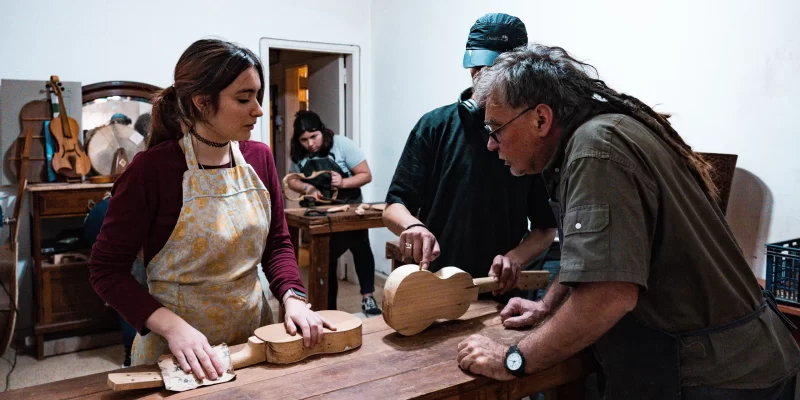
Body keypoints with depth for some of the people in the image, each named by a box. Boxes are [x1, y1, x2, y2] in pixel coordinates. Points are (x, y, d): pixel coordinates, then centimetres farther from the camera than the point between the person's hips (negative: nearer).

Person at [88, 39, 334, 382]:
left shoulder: (259, 158, -3)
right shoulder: (152, 170, -18)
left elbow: (277, 243, 5)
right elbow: (106, 269, -13)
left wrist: (292, 298, -11)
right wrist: (173, 326, -24)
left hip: (255, 335, 5)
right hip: (179, 352, -5)